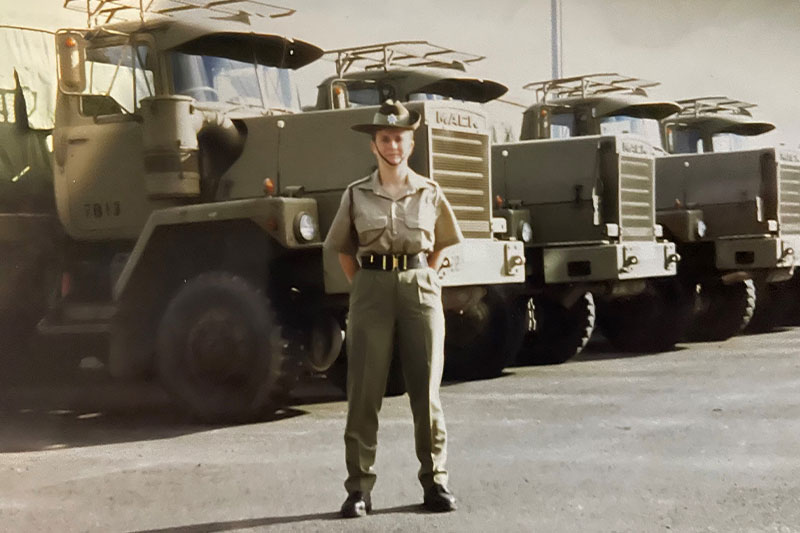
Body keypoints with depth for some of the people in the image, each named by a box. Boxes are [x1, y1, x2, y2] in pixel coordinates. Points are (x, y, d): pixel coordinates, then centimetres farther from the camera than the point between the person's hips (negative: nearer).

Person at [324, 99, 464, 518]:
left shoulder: (430, 193, 8)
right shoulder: (356, 195, 6)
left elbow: (440, 244, 20)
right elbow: (343, 249, 16)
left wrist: (422, 280, 9)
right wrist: (362, 286, 5)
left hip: (420, 290, 0)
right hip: (371, 290, 0)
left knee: (426, 390, 3)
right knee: (363, 392, -1)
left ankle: (435, 482, 13)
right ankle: (359, 487, 4)